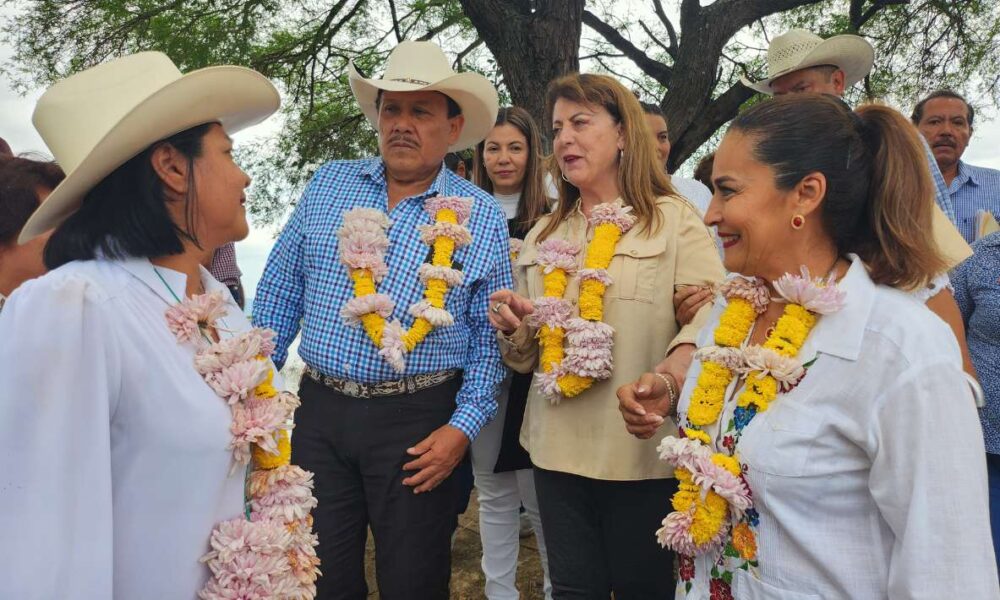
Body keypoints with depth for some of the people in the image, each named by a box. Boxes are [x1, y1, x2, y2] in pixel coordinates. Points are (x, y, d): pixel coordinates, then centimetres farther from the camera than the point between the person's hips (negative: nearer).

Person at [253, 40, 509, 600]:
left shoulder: (482, 217, -1)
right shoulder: (329, 185, 5)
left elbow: (490, 338, -2)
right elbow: (280, 292, 8)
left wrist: (462, 428, -11)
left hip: (420, 423, -2)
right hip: (321, 412, 2)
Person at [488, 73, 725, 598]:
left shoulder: (673, 219, -3)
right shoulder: (544, 234, 13)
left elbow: (712, 309, -14)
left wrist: (680, 359, -34)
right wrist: (515, 329, -5)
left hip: (643, 451, -4)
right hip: (557, 449, 5)